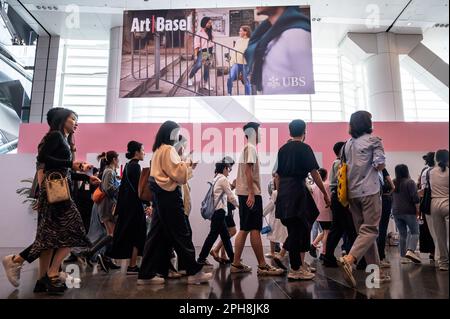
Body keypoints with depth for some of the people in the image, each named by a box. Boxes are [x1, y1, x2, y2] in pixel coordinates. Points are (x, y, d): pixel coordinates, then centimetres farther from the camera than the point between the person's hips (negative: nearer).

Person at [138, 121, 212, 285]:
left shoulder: (158, 150, 20)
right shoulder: (168, 149, -10)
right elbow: (177, 172, -16)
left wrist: (187, 166, 12)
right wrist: (189, 164, 0)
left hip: (161, 196, 10)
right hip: (169, 196, -10)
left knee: (157, 234, 8)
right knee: (181, 234, -4)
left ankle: (146, 274, 10)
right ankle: (194, 272, 4)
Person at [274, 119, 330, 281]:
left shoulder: (282, 149, 14)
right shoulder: (304, 148, -4)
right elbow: (314, 173, -8)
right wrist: (325, 194, -2)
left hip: (283, 193, 7)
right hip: (297, 191, -7)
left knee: (295, 229, 15)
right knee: (296, 230, -1)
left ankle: (301, 264, 24)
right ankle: (295, 270, 6)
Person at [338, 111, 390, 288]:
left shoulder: (347, 144, 14)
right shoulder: (373, 140, -1)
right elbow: (380, 164, -10)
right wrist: (375, 167, 10)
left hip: (352, 192, 6)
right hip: (369, 191, -6)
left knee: (364, 231, 10)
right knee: (370, 230, -5)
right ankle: (349, 260, -25)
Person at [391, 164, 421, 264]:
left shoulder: (393, 183, 9)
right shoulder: (410, 182, -7)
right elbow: (415, 198, -13)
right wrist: (417, 211, -5)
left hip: (396, 212, 5)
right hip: (409, 211, -5)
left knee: (402, 234, 10)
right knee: (414, 232, 4)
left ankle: (403, 256, 10)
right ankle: (410, 251, -15)